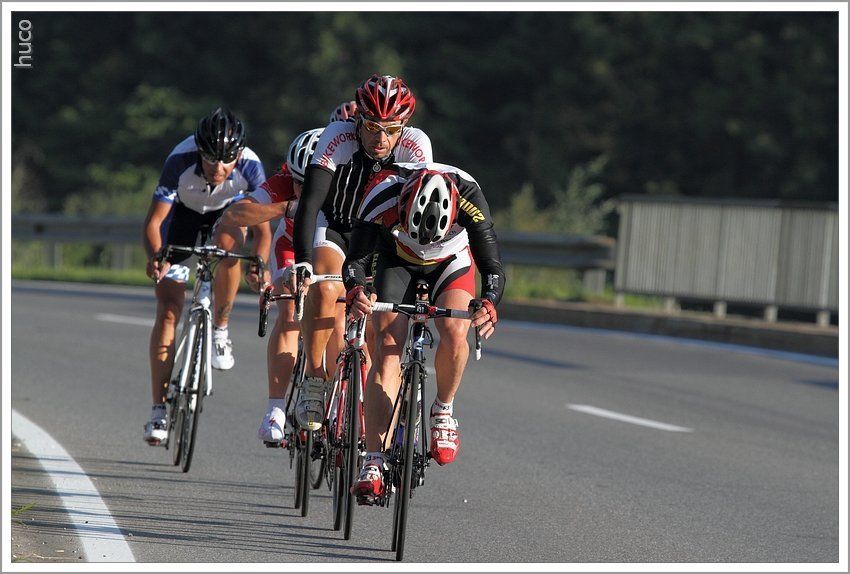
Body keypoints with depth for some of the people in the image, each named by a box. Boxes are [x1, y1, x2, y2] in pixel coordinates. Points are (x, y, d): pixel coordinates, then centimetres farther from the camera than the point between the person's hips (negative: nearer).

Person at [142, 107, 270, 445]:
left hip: (228, 210, 1)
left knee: (228, 244, -36)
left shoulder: (249, 166, -33)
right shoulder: (180, 162, -37)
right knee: (168, 310, -9)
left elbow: (262, 229, -30)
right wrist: (155, 257, -55)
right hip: (183, 211, -1)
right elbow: (153, 222, -35)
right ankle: (159, 410, -6)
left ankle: (220, 330, -10)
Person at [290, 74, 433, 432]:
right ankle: (312, 386, -20)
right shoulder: (338, 138, -29)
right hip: (334, 227, -2)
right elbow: (310, 202, -35)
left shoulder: (415, 145, -24)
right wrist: (302, 262, -47)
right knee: (324, 290, -31)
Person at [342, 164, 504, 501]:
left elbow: (493, 268, -34)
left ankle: (443, 411, 0)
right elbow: (355, 260, -31)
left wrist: (488, 304, -55)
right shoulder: (383, 196, -37)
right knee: (387, 347, -18)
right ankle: (373, 462, -20)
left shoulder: (470, 200, -37)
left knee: (454, 332, -29)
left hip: (451, 262, 0)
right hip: (397, 260, 0)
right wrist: (356, 291, -53)